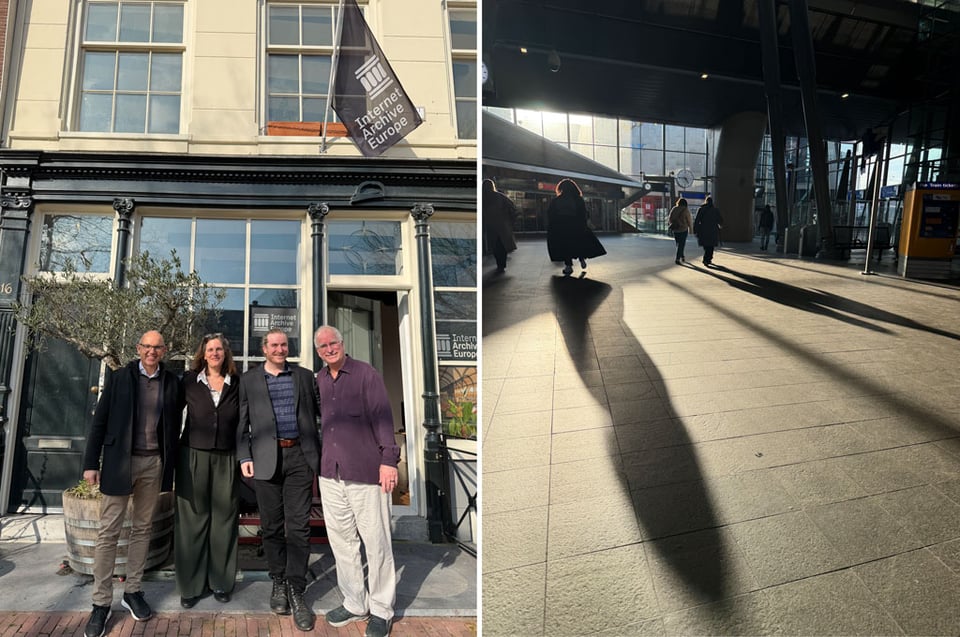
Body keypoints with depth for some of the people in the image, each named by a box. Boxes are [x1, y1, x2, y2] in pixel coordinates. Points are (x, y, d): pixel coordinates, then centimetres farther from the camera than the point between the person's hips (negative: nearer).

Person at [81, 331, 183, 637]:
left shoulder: (171, 382, 4)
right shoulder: (119, 377, 0)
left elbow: (174, 424, 8)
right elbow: (100, 420, 0)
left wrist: (171, 465, 5)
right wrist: (91, 462, -4)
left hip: (154, 463, 2)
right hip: (120, 461, -2)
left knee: (142, 529, 11)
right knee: (108, 532, 1)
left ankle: (132, 591, 23)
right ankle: (101, 602, 9)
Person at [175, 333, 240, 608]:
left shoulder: (237, 384, 2)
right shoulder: (189, 381, 2)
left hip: (226, 459, 0)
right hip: (193, 457, 0)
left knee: (224, 519, 6)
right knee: (192, 520, 5)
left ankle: (221, 581, 19)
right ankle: (191, 584, 16)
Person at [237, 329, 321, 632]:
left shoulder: (304, 376, 10)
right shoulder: (249, 380, 9)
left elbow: (315, 414, 12)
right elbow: (242, 422, 6)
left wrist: (318, 454, 5)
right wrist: (244, 457, -4)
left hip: (300, 456, 0)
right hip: (266, 458, 0)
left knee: (298, 526, -2)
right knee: (272, 526, 8)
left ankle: (296, 591, 5)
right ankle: (278, 583, 24)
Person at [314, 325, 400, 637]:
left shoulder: (365, 374, -4)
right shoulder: (318, 381, 12)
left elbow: (382, 417, -10)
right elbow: (316, 422, 18)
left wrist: (388, 460, -17)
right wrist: (317, 464, 17)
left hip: (365, 472, -5)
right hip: (330, 474, 5)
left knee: (376, 541, 1)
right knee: (341, 540, 11)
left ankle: (381, 610, 14)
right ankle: (354, 603, 26)